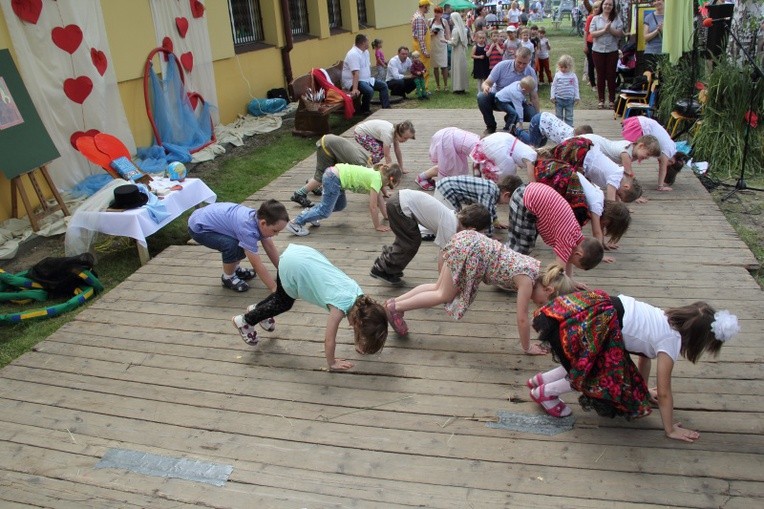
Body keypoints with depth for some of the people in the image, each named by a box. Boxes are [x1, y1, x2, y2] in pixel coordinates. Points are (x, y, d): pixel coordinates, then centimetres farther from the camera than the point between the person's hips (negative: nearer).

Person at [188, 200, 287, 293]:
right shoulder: (247, 228, -36)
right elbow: (257, 265, -31)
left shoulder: (260, 217, -12)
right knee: (232, 246, -28)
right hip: (199, 228, -8)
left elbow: (271, 248, -1)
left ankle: (234, 269, 27)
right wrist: (275, 288, -28)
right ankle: (228, 277, -2)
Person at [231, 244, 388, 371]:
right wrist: (332, 364, 1)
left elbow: (356, 317, 16)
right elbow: (329, 340, -13)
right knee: (283, 304, 17)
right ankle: (245, 321, 35)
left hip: (303, 255, 7)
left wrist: (358, 344, 21)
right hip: (292, 266, -7)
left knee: (283, 299, 30)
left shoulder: (359, 296, -4)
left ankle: (257, 308, 54)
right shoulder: (340, 307, -22)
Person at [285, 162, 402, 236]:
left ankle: (309, 212, 24)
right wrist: (377, 226, -4)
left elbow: (380, 198, 22)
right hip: (333, 179, -9)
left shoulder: (378, 174, 12)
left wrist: (386, 216, 25)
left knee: (340, 205, 21)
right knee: (325, 211, -3)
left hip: (334, 173, 9)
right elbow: (373, 207, -12)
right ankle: (296, 222, 2)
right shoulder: (377, 180, -13)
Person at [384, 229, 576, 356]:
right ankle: (396, 307, 7)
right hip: (470, 250, -8)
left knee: (438, 288, 14)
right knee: (445, 295, 3)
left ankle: (395, 302, 15)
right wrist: (527, 347, 2)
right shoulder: (527, 279, -16)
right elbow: (522, 318, -10)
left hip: (470, 241, 8)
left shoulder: (540, 270, 6)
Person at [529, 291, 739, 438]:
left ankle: (542, 379, 23)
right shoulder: (671, 342, -4)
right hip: (590, 322, -8)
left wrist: (643, 389, 44)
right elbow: (664, 392, 2)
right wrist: (670, 430, 13)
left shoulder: (668, 319, 19)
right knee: (610, 378, 8)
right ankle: (546, 392, 11)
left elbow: (646, 353, 33)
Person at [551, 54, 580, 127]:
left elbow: (576, 87, 3)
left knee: (569, 116, 7)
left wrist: (577, 97, 0)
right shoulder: (557, 75, -1)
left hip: (569, 99, 0)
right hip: (559, 99, 1)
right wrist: (553, 96, -2)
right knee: (558, 116, 9)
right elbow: (554, 86, 3)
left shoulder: (573, 76, -2)